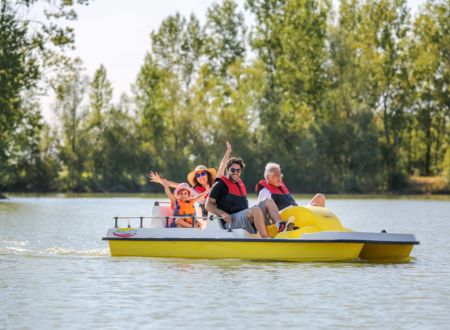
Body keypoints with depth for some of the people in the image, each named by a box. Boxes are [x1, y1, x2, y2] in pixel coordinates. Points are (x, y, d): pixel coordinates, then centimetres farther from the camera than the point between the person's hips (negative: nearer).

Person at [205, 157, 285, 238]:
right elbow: (208, 205, -5)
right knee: (256, 210, -34)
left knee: (268, 201, -10)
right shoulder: (220, 184, 0)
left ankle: (279, 225, -35)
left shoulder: (240, 183, 22)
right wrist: (222, 213, -19)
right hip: (232, 220, -8)